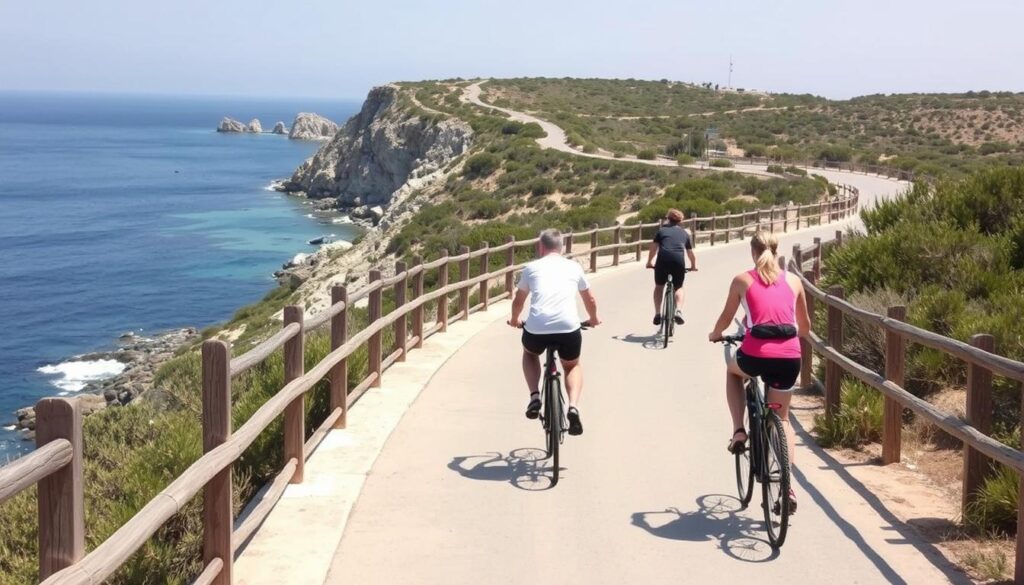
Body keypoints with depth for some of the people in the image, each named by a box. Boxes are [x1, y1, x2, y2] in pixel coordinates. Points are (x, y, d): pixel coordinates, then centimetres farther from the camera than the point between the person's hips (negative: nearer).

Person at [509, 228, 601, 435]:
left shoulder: (532, 267, 17)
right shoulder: (574, 267, 19)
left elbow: (518, 302, 29)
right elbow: (590, 300, 32)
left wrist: (515, 320, 50)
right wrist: (593, 319, 52)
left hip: (536, 329, 0)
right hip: (569, 328, 0)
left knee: (529, 354, 35)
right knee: (572, 366, 29)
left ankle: (535, 396, 14)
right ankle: (573, 406, 3)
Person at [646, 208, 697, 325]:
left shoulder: (662, 230, 21)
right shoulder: (684, 233, 24)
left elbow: (653, 249, 15)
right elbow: (690, 253, 30)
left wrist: (649, 262, 30)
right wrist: (693, 265, 46)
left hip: (663, 260, 0)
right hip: (678, 260, 0)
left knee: (659, 286, 23)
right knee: (678, 288, 22)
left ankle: (657, 313, 11)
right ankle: (678, 311, -1)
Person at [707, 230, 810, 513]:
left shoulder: (743, 280, 8)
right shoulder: (793, 280, 15)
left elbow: (726, 318, 17)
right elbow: (805, 326, 23)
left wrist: (715, 335, 38)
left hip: (756, 355, -2)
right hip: (789, 357, 2)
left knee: (732, 369, 35)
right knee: (781, 418, 22)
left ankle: (739, 432, 20)